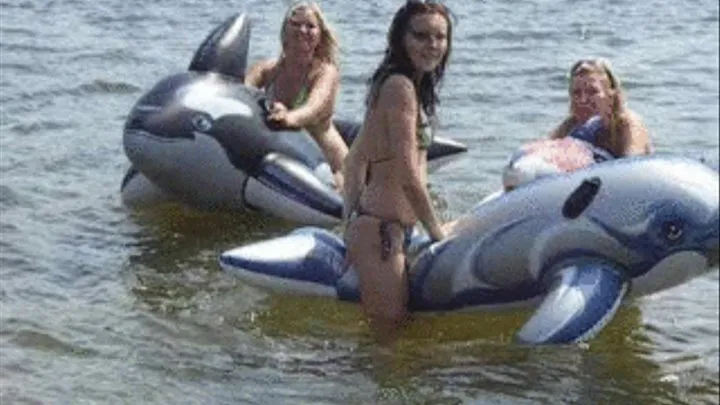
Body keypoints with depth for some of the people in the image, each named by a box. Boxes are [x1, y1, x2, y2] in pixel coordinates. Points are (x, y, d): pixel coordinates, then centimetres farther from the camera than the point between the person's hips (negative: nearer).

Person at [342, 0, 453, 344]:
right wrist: (436, 230, -7)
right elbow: (407, 172, -18)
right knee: (387, 335, -6)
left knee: (392, 328, 16)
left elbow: (355, 158, 18)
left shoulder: (402, 84, 16)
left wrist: (351, 220, 17)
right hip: (381, 228, -10)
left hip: (368, 223, 10)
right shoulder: (400, 86, -14)